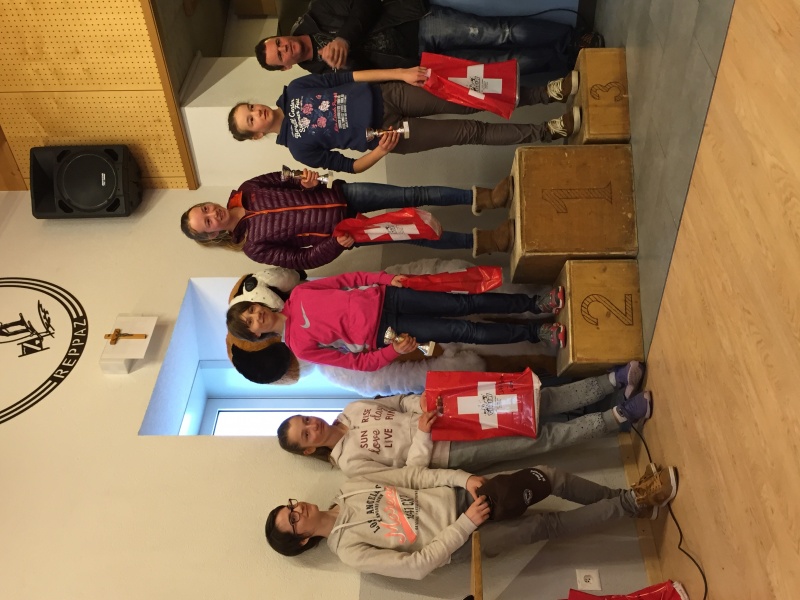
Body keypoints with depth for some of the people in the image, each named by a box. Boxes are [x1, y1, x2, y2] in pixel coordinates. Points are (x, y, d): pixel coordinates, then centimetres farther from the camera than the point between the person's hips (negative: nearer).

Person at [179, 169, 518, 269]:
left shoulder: (245, 191, -1)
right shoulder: (254, 246, -10)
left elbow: (287, 180, 8)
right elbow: (301, 260, -11)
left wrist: (307, 180, -15)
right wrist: (336, 243, -25)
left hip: (340, 195, 4)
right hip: (341, 229, -4)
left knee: (415, 195, -9)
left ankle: (481, 198, -2)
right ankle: (482, 241, -3)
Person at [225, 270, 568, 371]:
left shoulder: (297, 295, 4)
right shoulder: (301, 346, -6)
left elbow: (348, 280, 8)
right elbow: (357, 362, -7)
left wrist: (387, 278, -4)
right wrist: (394, 351, -18)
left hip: (382, 299, 4)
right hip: (382, 333, -4)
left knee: (466, 303, -6)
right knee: (464, 332, -11)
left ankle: (535, 303, 8)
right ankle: (535, 333, 2)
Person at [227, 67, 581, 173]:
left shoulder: (294, 89, 2)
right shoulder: (300, 147, -6)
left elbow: (347, 77, 0)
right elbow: (347, 166, -3)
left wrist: (402, 74, -7)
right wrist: (380, 151, -22)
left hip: (384, 95, 3)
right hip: (385, 132, -3)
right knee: (470, 133, -9)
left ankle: (547, 93, 2)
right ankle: (548, 132, 1)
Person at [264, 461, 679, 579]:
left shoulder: (350, 489, 4)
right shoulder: (349, 550, -12)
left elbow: (415, 476, 2)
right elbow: (417, 565, -19)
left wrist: (463, 479, -12)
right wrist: (464, 525, -21)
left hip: (458, 496, 5)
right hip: (463, 538, -5)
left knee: (549, 477, -7)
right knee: (546, 526, -14)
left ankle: (629, 498, 8)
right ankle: (634, 503, 2)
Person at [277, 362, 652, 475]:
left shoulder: (351, 410, 5)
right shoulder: (351, 462, -13)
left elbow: (397, 402, 12)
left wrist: (422, 401, -8)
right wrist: (422, 438, -23)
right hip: (449, 452, -6)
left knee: (538, 402, -4)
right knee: (541, 437, -13)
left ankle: (613, 381, 3)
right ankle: (618, 417, -4)